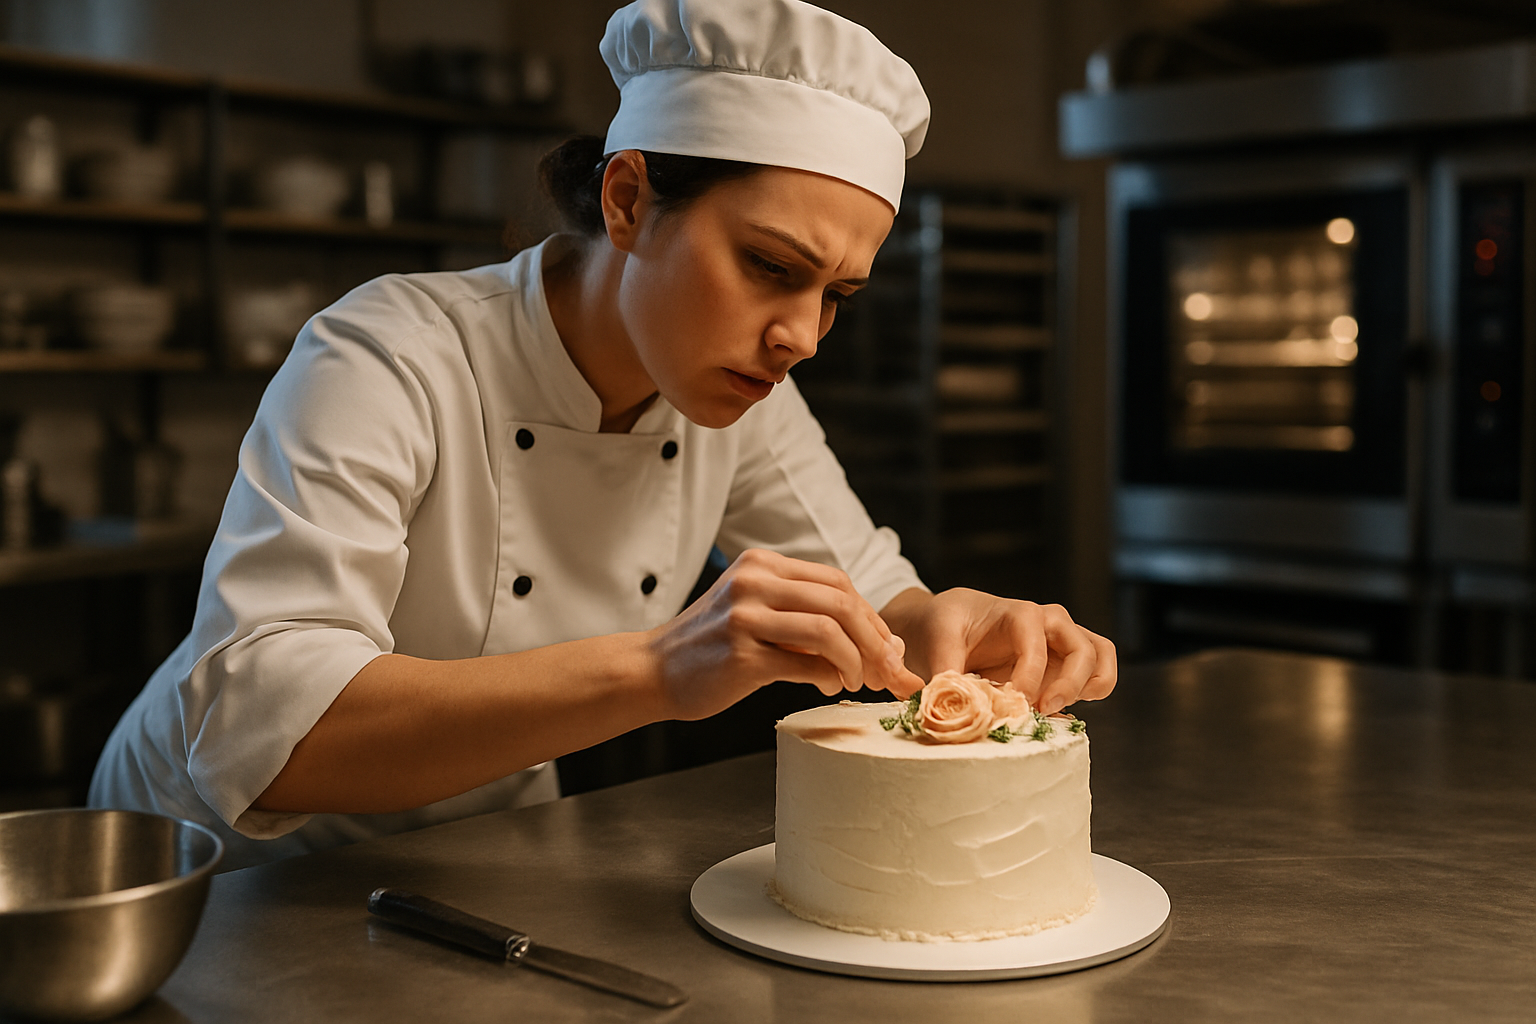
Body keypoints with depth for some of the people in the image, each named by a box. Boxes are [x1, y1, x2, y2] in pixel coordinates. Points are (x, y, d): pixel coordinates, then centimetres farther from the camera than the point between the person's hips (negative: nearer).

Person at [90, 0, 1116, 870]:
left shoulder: (744, 393, -8)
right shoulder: (386, 361, -27)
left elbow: (871, 602, 0)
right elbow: (252, 730, -38)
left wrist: (947, 625, -25)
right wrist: (655, 670, -48)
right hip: (238, 884, -4)